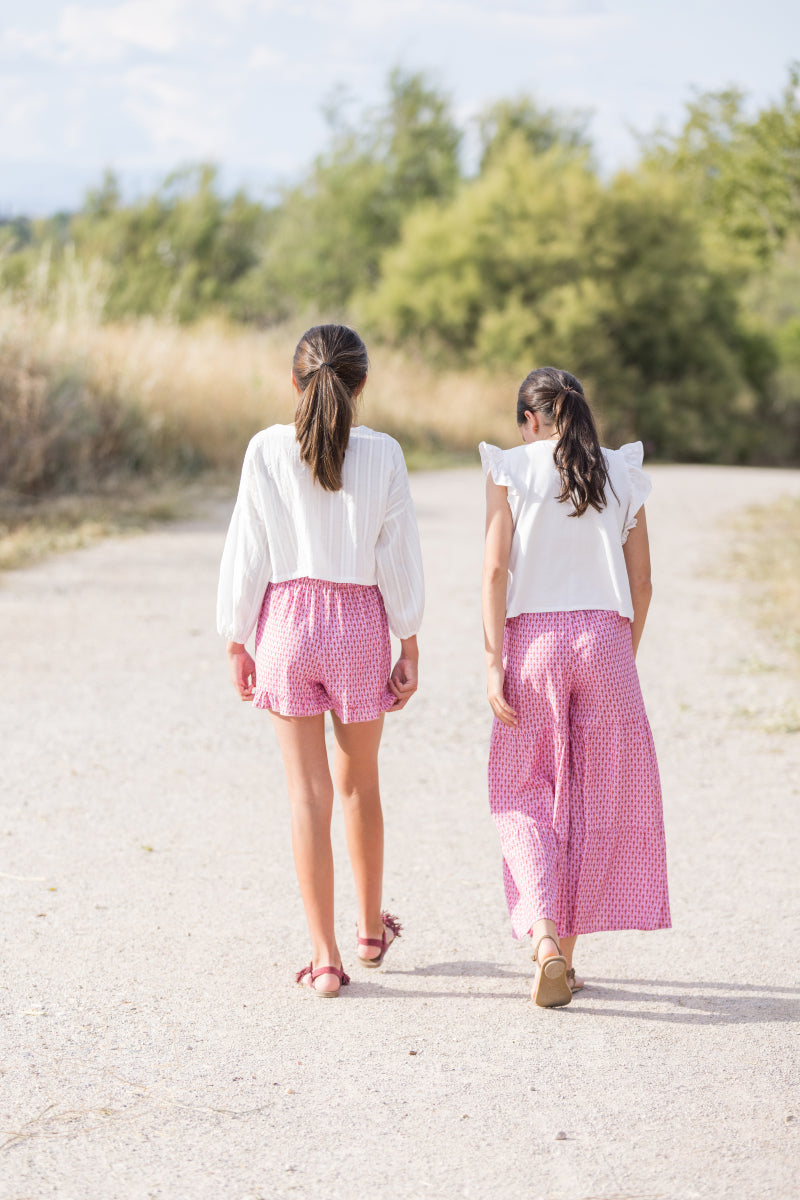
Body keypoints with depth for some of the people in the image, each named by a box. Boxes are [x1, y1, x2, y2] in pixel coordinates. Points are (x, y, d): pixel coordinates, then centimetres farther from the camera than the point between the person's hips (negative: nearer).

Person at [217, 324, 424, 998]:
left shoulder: (267, 451, -5)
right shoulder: (383, 455, -5)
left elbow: (247, 552, -2)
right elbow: (401, 558, -2)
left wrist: (236, 640, 7)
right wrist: (409, 646, 5)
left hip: (287, 620, -1)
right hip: (360, 621, 1)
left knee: (309, 793, 3)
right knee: (359, 781, 19)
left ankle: (325, 956, 2)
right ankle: (372, 929, 36)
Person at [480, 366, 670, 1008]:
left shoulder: (511, 470, -1)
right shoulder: (623, 477, 7)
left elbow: (495, 569, -9)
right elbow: (641, 585, 7)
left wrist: (493, 661, -9)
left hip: (532, 641, -2)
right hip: (603, 638, 2)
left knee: (526, 796, 10)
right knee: (593, 800, 10)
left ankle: (544, 936, -10)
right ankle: (566, 954, 14)